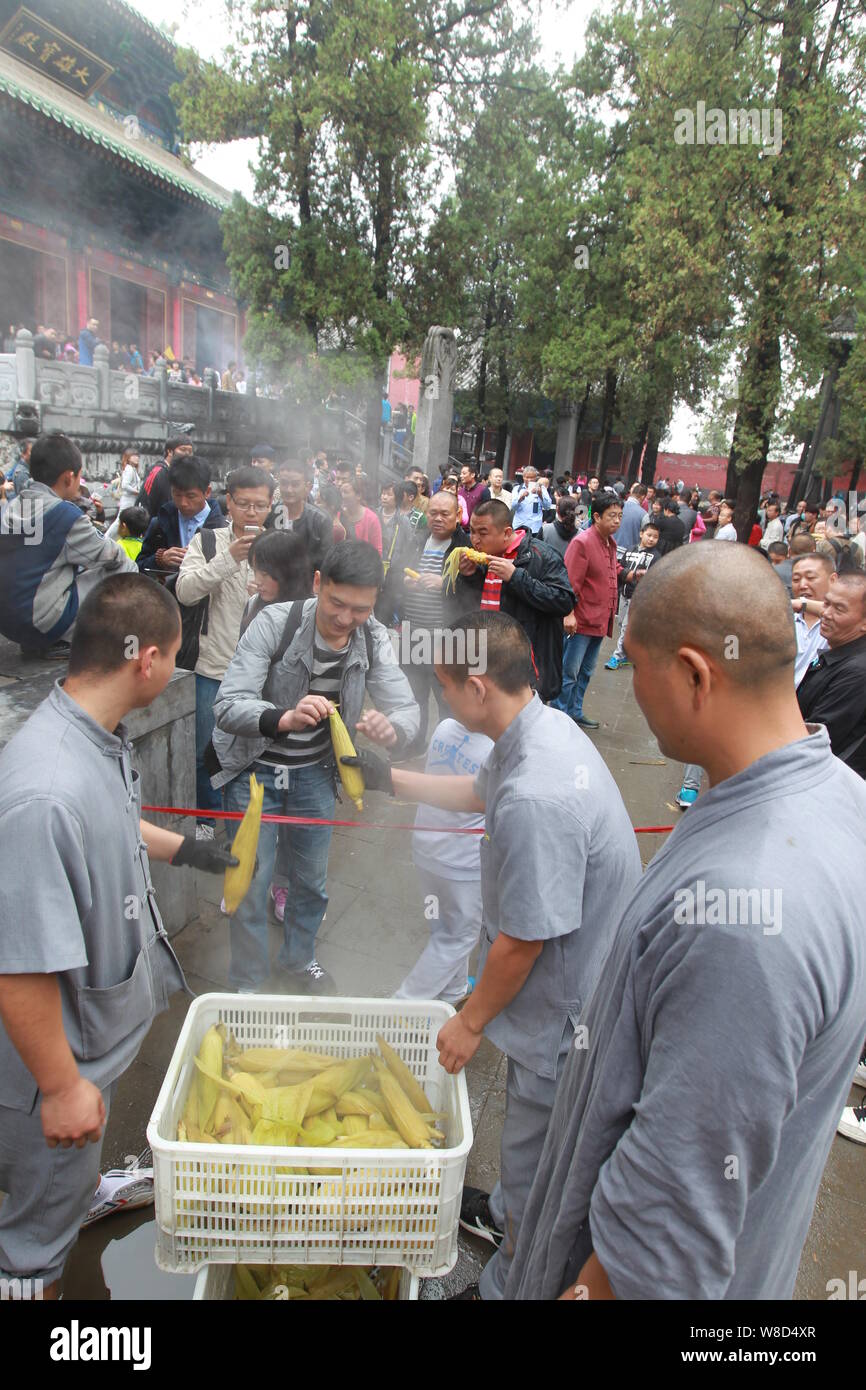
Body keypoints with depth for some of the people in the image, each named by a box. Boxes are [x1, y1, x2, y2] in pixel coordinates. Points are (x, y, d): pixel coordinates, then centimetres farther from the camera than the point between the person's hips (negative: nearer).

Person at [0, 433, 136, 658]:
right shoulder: (64, 513, -15)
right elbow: (110, 555, -3)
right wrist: (130, 567, 18)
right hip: (42, 624, -8)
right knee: (122, 577, 0)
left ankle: (36, 644, 19)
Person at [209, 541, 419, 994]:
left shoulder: (373, 639, -13)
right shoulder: (274, 623, -26)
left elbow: (407, 710, -18)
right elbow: (227, 706, -33)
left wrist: (391, 727, -43)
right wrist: (283, 718, -54)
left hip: (314, 770, 4)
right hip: (255, 767, -4)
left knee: (312, 880, 19)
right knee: (251, 884, 4)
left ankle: (298, 959, 46)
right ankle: (247, 984, 29)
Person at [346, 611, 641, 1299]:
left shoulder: (534, 799, -37)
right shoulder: (549, 724, -6)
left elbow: (523, 940, -26)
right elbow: (477, 790, 14)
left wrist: (472, 1020, -9)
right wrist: (388, 777, 17)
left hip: (563, 1012, -9)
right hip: (578, 988, 9)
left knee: (535, 1158, 17)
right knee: (530, 1137, 33)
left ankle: (508, 1285, 42)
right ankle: (507, 1211, 59)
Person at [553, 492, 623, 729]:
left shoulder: (610, 543, 11)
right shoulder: (582, 542, -16)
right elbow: (570, 582, -20)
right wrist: (569, 613, -23)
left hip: (600, 620, 9)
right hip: (581, 620, -9)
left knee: (586, 671, 19)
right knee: (569, 672, -1)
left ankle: (575, 711, 32)